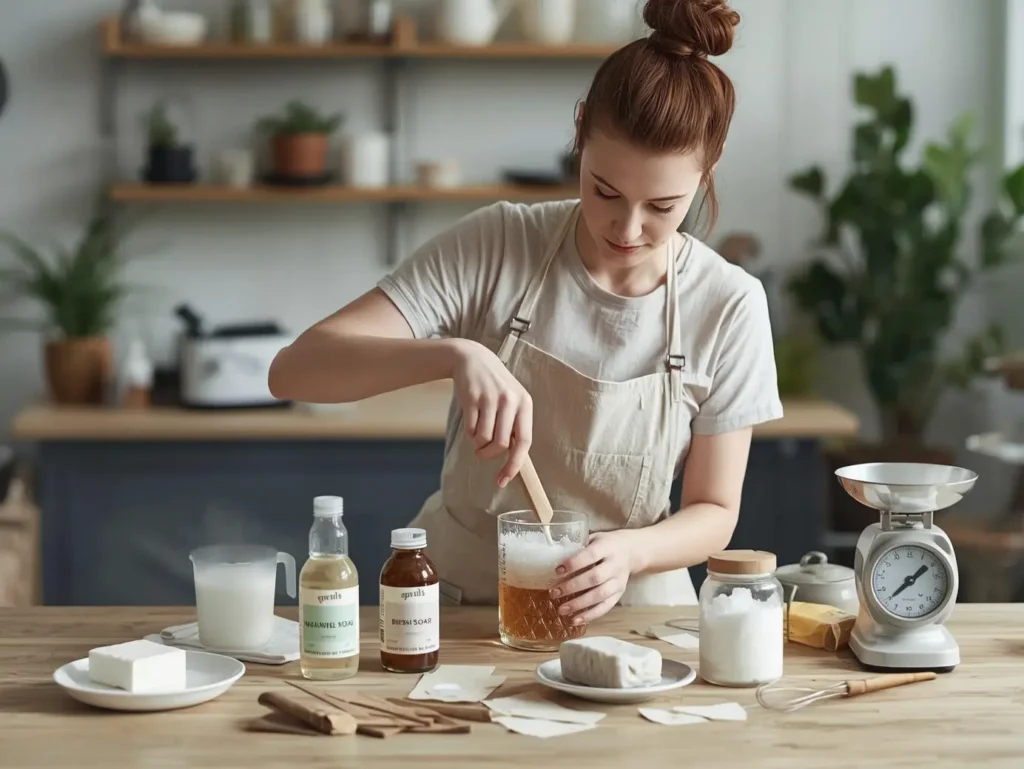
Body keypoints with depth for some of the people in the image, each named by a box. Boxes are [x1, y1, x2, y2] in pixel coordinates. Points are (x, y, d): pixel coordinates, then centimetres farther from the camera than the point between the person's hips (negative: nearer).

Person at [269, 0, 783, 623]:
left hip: (624, 611, 3)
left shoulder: (730, 306, -7)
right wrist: (454, 354, -34)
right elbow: (296, 370, -18)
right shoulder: (494, 247, -11)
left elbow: (713, 513, 1)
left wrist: (631, 551, -20)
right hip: (459, 605, -2)